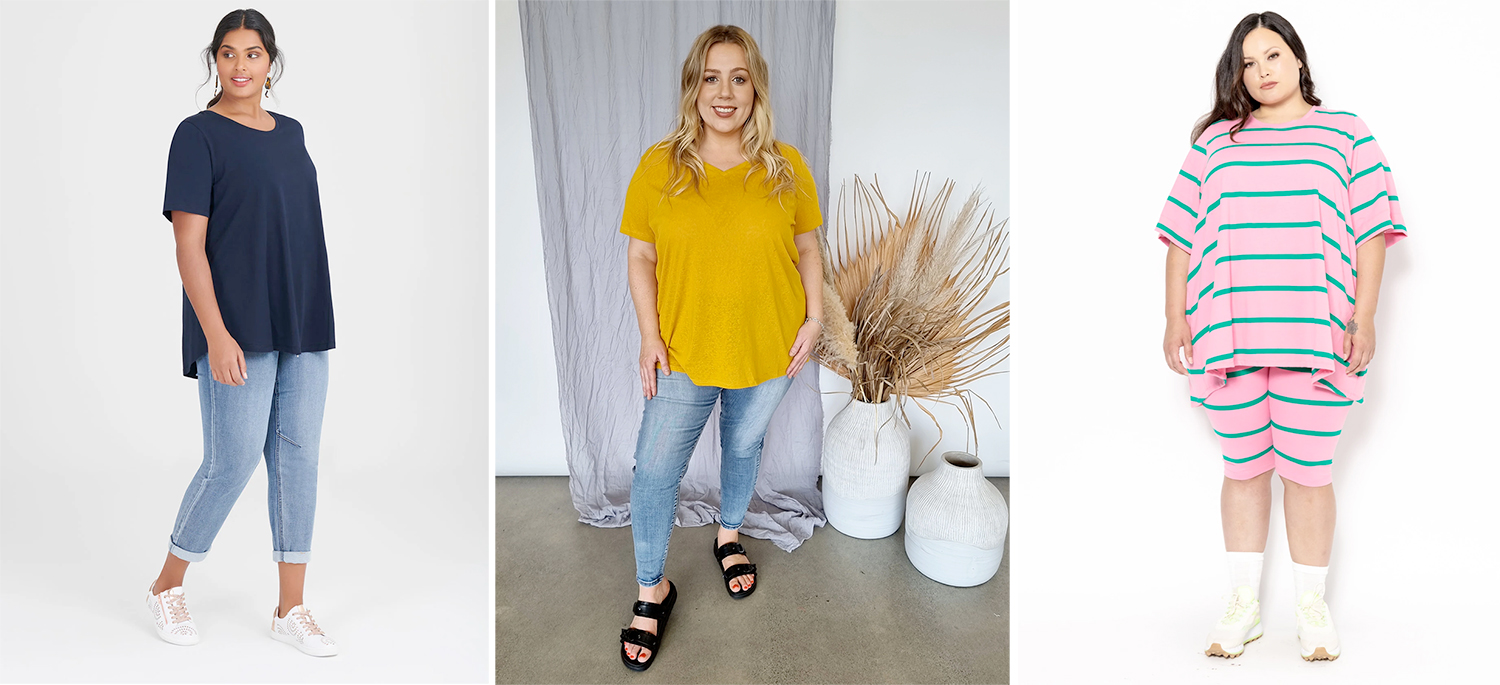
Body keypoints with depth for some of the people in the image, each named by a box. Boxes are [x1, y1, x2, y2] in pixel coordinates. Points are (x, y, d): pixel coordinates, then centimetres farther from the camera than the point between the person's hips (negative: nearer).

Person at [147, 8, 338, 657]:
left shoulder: (291, 132, 14)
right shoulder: (198, 135, -4)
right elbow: (189, 244, -10)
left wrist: (314, 322, 15)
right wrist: (216, 335, -18)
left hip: (303, 325, 6)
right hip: (238, 328, -6)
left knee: (298, 457, 5)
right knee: (233, 460, -3)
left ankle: (291, 609, 15)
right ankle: (166, 587, 23)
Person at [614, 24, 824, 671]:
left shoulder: (787, 167, -4)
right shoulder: (659, 167, -7)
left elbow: (807, 249, 6)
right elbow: (641, 257, -2)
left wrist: (815, 317, -4)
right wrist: (650, 336, -9)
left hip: (768, 350, 1)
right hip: (684, 351, -1)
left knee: (744, 446, 20)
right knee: (654, 469, 1)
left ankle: (729, 536, 48)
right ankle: (652, 590, 23)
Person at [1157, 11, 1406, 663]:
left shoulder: (1344, 132, 11)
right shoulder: (1214, 141, 14)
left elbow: (1372, 230, 5)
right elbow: (1182, 235, 10)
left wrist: (1364, 318, -4)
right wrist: (1175, 317, 2)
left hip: (1315, 334, -1)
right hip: (1227, 334, 1)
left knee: (1308, 473, 3)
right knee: (1243, 469, 8)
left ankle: (1312, 606, 20)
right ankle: (1242, 605, 20)